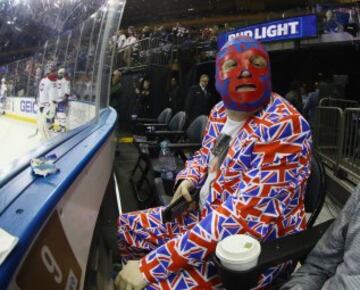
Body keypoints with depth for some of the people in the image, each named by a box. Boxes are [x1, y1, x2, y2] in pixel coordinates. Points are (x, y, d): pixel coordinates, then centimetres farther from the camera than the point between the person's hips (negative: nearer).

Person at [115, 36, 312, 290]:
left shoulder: (283, 126, -25)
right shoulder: (221, 111, 0)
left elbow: (242, 216, -31)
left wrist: (151, 266, -30)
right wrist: (189, 179, -5)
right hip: (206, 214, 8)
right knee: (121, 229, 10)